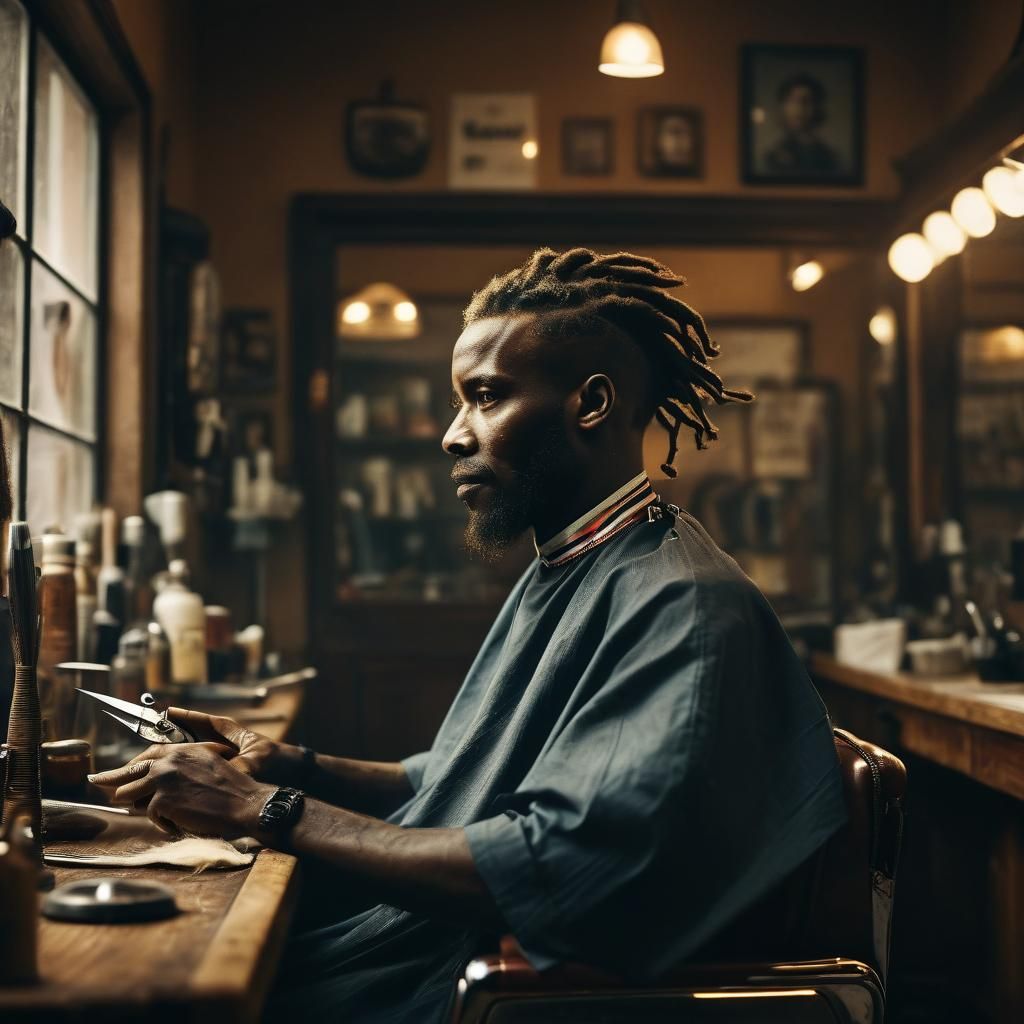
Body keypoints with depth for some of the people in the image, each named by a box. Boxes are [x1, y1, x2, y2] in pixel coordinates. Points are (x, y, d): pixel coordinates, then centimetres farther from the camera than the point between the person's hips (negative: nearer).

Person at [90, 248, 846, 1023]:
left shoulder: (684, 608, -20)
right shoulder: (558, 578, 13)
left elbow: (551, 870, -28)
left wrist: (268, 809, -21)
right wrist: (296, 769, 1)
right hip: (406, 947, 9)